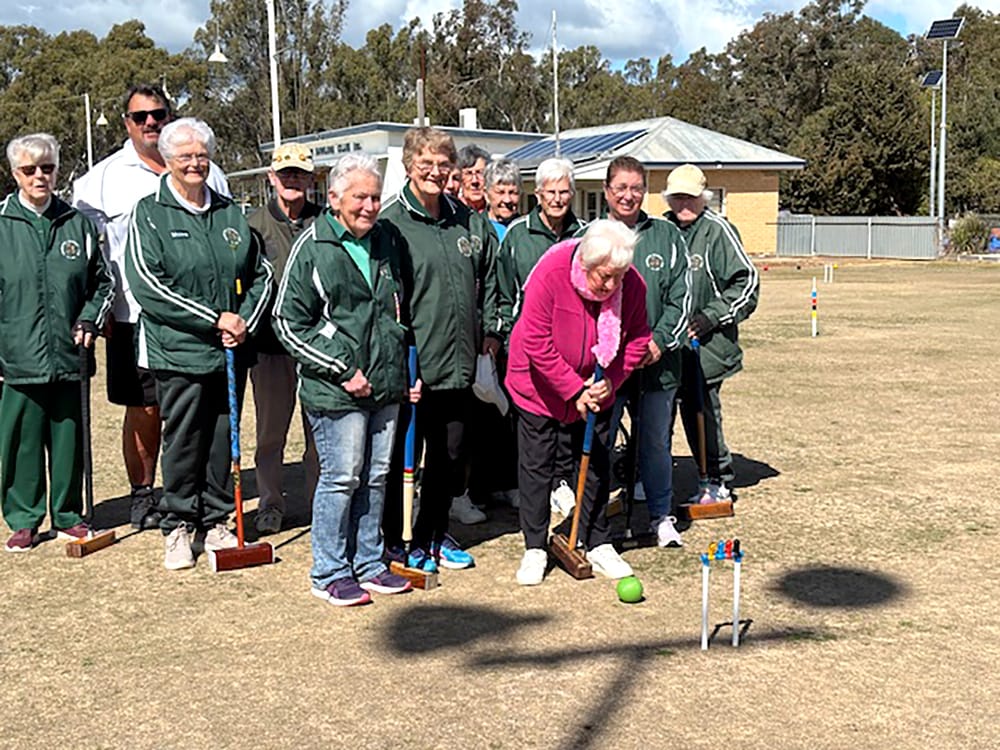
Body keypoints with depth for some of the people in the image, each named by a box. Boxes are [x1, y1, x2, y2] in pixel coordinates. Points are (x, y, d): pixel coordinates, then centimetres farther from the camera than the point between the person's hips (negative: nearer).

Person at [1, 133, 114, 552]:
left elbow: (103, 281, 15)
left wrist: (90, 320, 1)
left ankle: (68, 516, 23)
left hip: (69, 354, 2)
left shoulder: (77, 222, 8)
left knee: (68, 438, 9)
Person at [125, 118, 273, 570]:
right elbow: (147, 284, -11)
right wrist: (215, 319, -14)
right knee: (182, 442, 3)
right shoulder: (149, 214, -1)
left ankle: (216, 521, 24)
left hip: (231, 353, 4)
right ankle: (177, 526, 17)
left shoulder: (230, 213, 12)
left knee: (224, 440, 10)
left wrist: (244, 321, -4)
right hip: (179, 352, -4)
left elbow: (261, 273, 14)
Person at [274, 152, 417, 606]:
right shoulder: (313, 246, -8)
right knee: (341, 478, -1)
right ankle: (329, 573, 13)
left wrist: (403, 368, 15)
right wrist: (343, 369, -13)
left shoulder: (387, 240, 10)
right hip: (336, 390, -6)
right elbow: (289, 323, -8)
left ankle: (367, 561, 26)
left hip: (386, 385, 6)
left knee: (376, 477, 13)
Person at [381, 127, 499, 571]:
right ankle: (395, 542, 20)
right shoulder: (391, 223, -9)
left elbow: (487, 279, 22)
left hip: (459, 362, 6)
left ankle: (434, 534, 31)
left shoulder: (469, 222, 9)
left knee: (450, 454, 16)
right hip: (410, 365, -6)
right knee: (401, 456, 6)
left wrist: (489, 330, 16)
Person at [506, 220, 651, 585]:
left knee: (597, 465, 9)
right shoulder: (550, 274, -28)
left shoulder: (633, 285, -16)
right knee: (536, 466, 3)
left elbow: (637, 339, -2)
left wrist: (610, 380, -16)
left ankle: (598, 545, 23)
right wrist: (574, 390, -23)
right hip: (541, 387, -3)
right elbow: (537, 343, -24)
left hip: (596, 390, 3)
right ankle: (535, 549, 16)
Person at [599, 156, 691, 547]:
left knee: (656, 441, 14)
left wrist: (661, 340, -7)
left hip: (658, 361, 2)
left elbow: (681, 295, 5)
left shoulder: (667, 236, 6)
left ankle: (662, 516, 29)